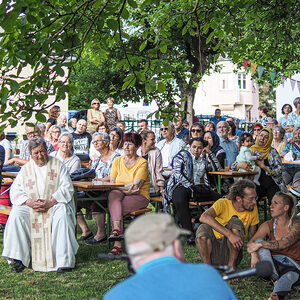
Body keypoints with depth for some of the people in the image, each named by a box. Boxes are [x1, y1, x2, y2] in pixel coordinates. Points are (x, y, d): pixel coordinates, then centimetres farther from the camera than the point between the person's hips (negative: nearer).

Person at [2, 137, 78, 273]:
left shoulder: (57, 165, 7)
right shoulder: (26, 169, 14)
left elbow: (67, 188, -4)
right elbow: (15, 191, 5)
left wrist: (50, 203, -18)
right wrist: (30, 202, -15)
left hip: (55, 205, -2)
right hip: (30, 207, 3)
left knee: (62, 215, -34)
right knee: (16, 215, -26)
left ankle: (64, 260, -30)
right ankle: (19, 258, -20)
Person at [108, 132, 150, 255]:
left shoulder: (142, 163, -1)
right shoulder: (118, 160, 13)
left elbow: (135, 186, -11)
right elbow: (112, 182, 3)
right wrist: (126, 189, -14)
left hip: (139, 197, -3)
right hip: (120, 195, 4)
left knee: (114, 208, -29)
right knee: (113, 195, -32)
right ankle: (117, 230, -43)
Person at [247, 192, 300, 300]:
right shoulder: (268, 225, 2)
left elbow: (284, 243, -23)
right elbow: (251, 242, -10)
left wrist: (260, 244, -27)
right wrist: (254, 255, -32)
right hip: (273, 264, 3)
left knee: (289, 276, -37)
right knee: (259, 240, -19)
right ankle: (275, 279, -30)